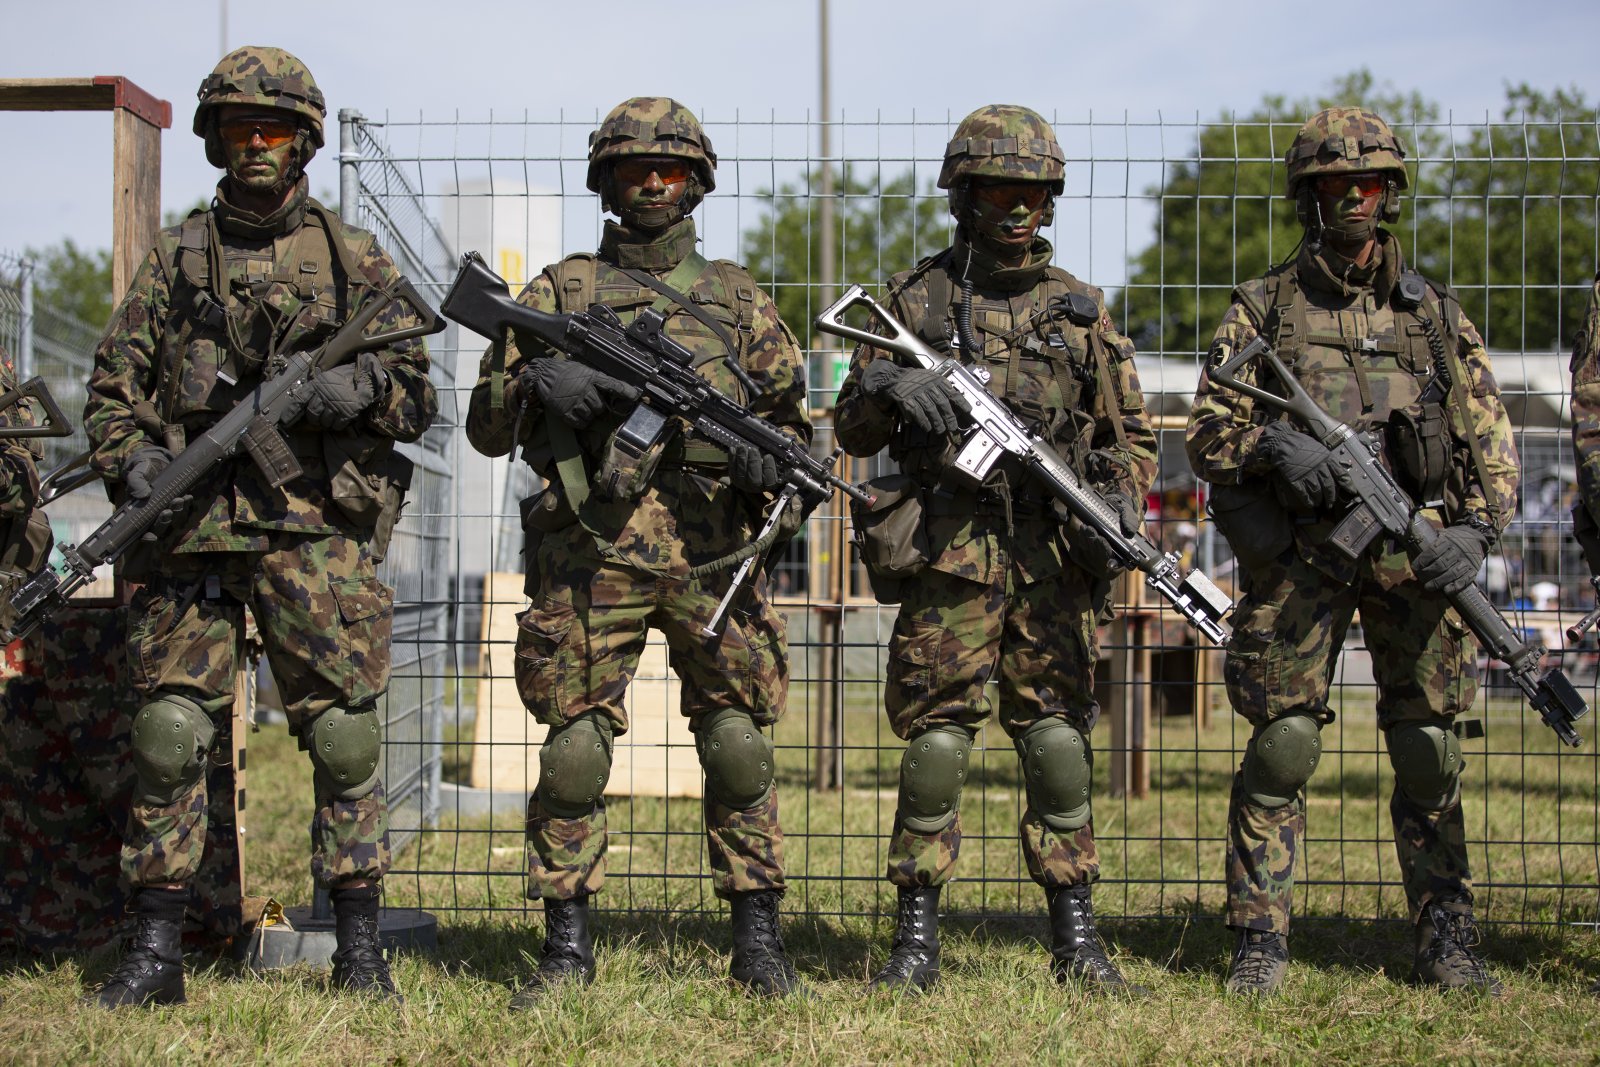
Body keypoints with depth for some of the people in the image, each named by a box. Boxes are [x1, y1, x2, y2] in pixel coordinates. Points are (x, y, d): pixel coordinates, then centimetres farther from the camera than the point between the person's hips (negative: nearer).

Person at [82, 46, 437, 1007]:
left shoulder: (356, 259, 11)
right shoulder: (176, 257, 14)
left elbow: (419, 398, 10)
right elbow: (115, 385, 15)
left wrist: (361, 389, -12)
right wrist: (132, 460, -4)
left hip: (316, 528, -1)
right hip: (189, 526, 1)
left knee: (344, 736, -3)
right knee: (170, 734, -1)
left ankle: (361, 951, 6)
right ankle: (156, 952, 8)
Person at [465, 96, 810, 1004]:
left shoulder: (740, 298, 18)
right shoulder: (563, 289, 13)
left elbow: (794, 415, 19)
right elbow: (487, 425, 9)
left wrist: (770, 457, -4)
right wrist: (539, 384, -13)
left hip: (710, 551, 1)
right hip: (592, 548, -1)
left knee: (739, 744, -1)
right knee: (575, 745, -3)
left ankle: (759, 937, 11)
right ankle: (568, 944, 8)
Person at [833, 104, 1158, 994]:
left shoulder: (1081, 308, 12)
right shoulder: (915, 299, 8)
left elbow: (1132, 434, 16)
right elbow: (854, 431, 6)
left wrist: (1123, 497, -5)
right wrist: (889, 386, -16)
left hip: (1054, 558, 2)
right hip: (950, 556, -1)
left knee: (1059, 743, 3)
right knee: (936, 743, -3)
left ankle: (1077, 941, 11)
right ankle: (917, 938, 6)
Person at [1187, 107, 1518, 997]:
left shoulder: (1435, 311, 14)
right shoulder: (1264, 308, 10)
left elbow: (1490, 437, 10)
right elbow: (1207, 429, 5)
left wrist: (1475, 529, -6)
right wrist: (1272, 444, -16)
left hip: (1416, 551, 2)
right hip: (1298, 555, -1)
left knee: (1431, 752, 3)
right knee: (1283, 746, -4)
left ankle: (1447, 945, 14)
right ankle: (1261, 946, 5)